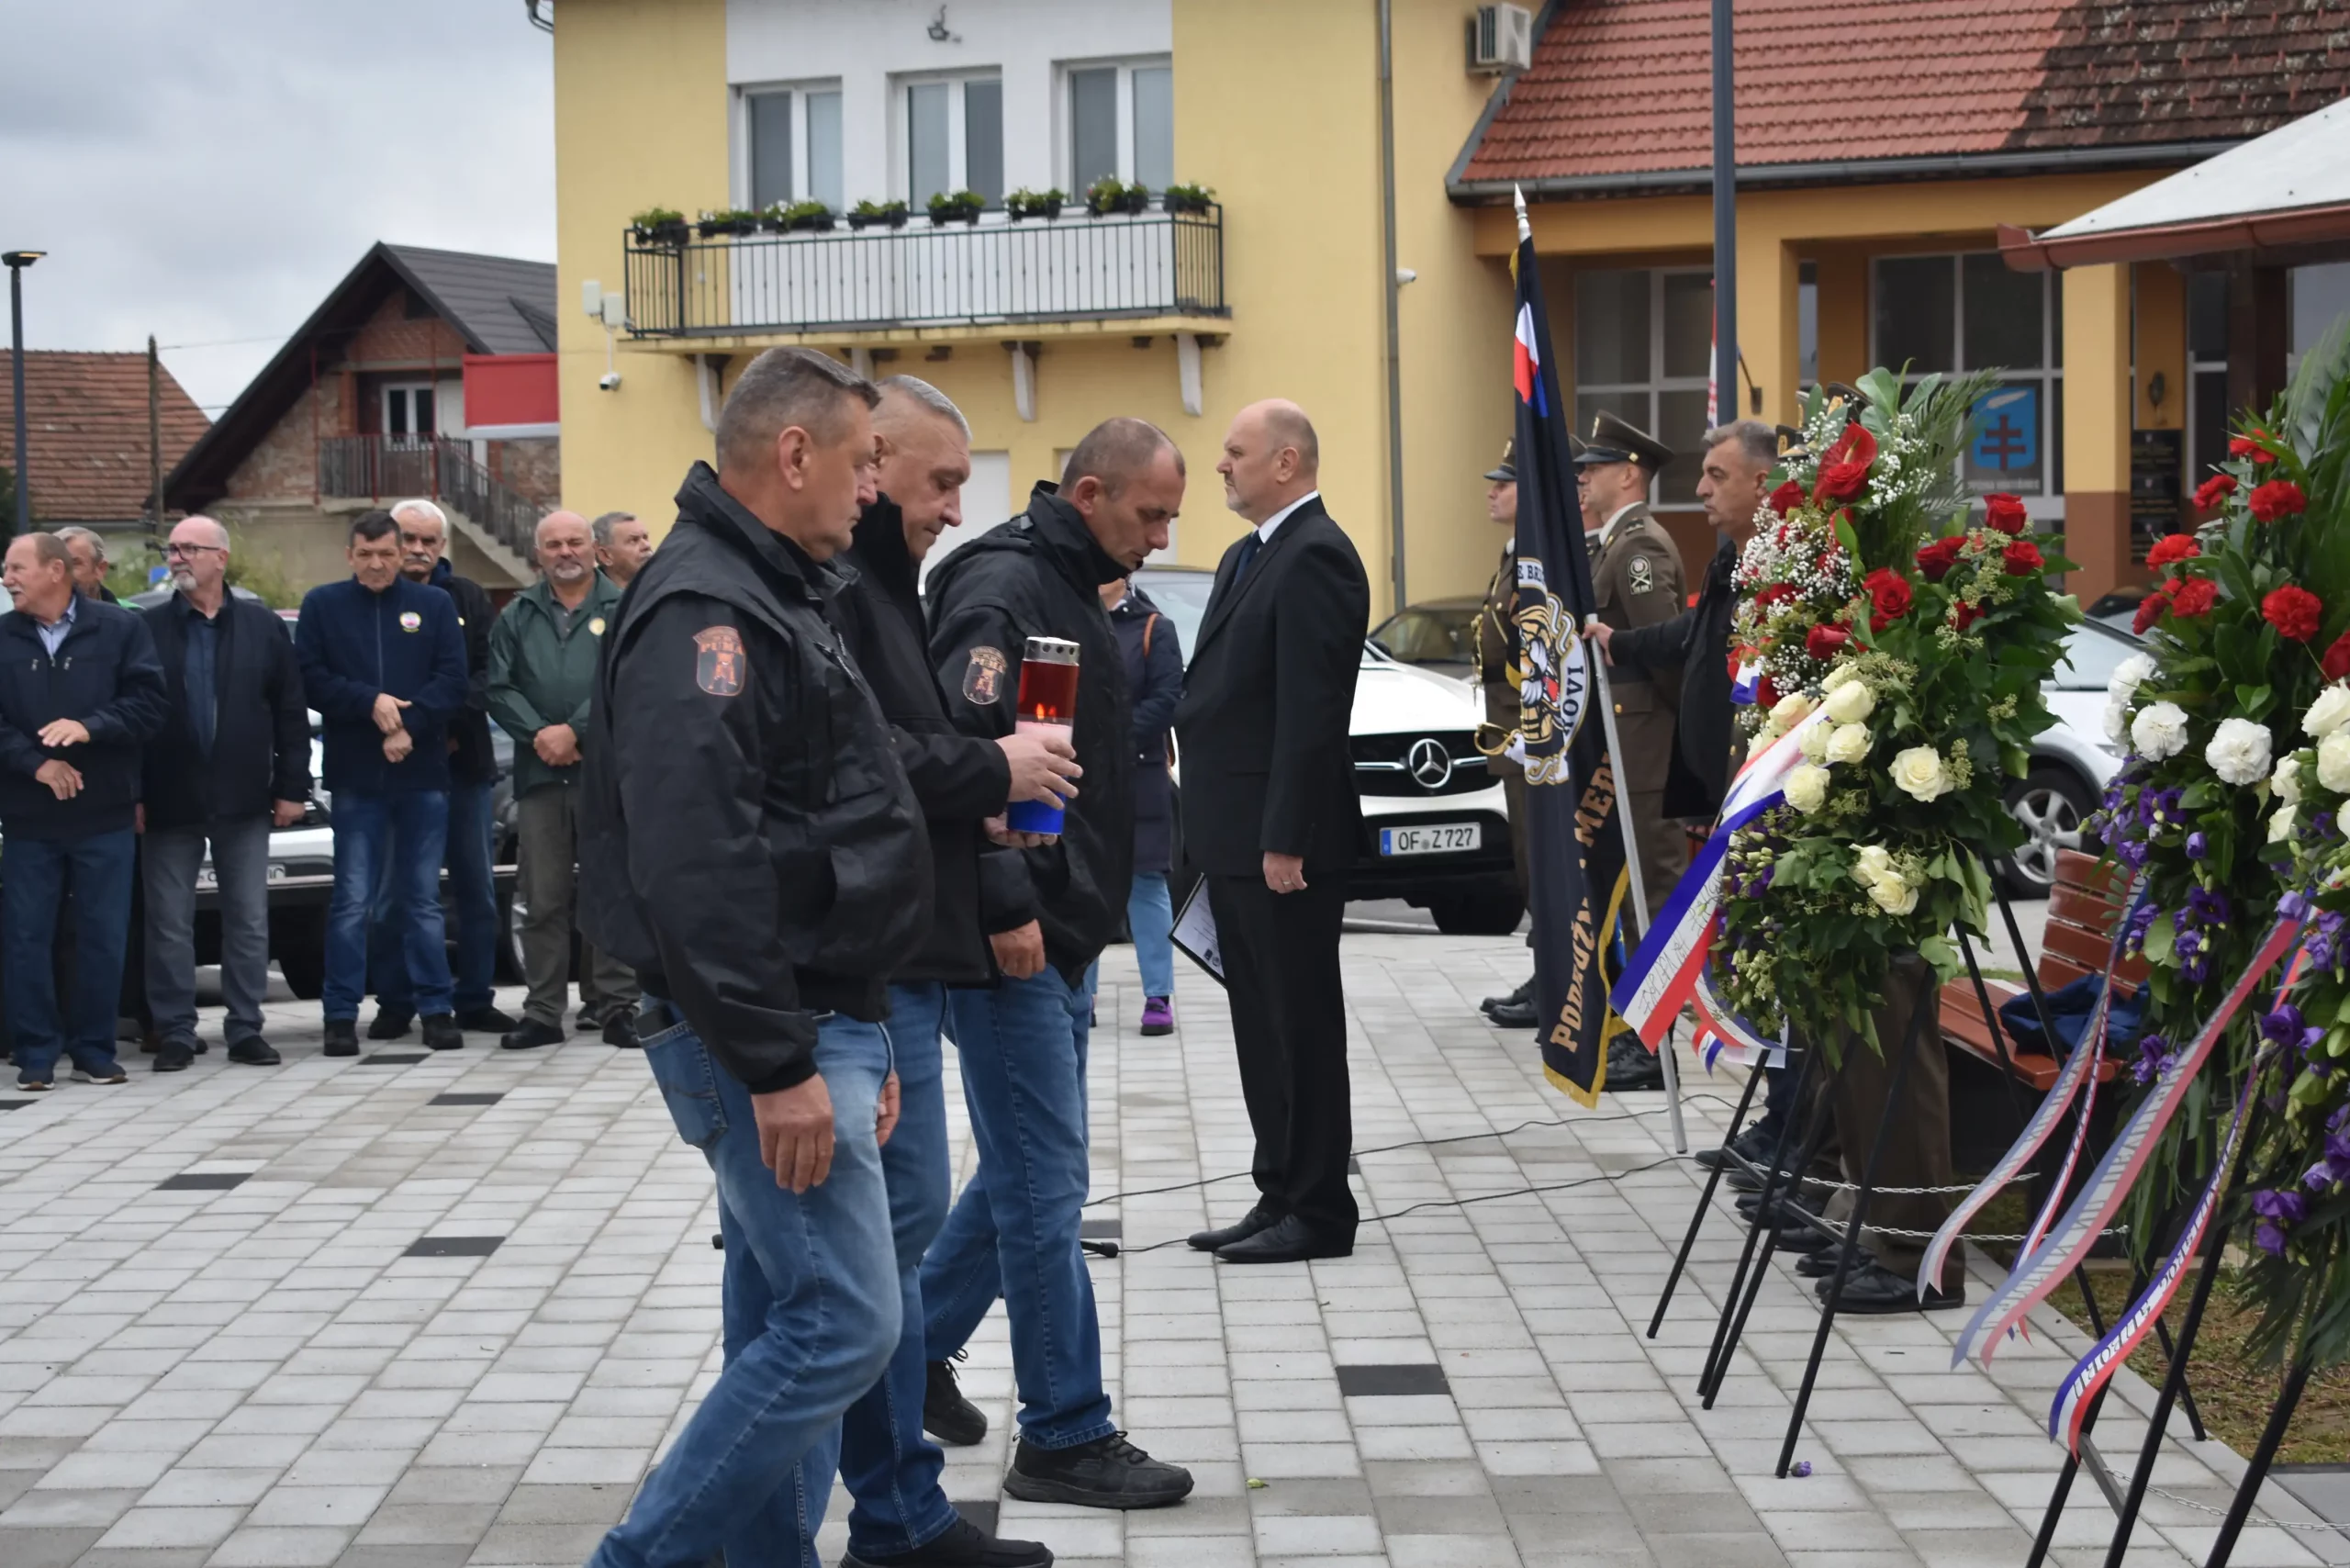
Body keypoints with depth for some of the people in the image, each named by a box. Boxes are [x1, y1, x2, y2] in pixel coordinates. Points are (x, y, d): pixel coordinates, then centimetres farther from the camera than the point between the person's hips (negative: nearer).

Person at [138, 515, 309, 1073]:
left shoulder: (263, 627, 4)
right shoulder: (148, 629, 1)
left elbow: (291, 713, 4)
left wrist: (292, 787, -1)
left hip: (244, 800, 1)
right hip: (169, 802, -1)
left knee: (250, 921, 5)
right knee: (169, 923, 3)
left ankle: (246, 1029, 13)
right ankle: (174, 1033, 10)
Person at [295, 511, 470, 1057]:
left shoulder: (434, 605, 7)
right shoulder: (322, 605, 6)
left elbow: (454, 680, 0)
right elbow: (311, 679, 0)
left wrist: (410, 724, -14)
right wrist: (370, 703, -14)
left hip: (423, 772, 1)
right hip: (355, 775, -1)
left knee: (423, 899, 6)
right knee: (352, 901, -1)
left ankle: (436, 1009, 11)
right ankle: (341, 1015, 3)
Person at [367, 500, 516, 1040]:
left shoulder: (468, 598, 9)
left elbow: (487, 671, 3)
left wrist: (452, 723, -11)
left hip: (463, 758, 3)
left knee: (476, 887, 6)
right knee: (395, 890, 0)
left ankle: (476, 1000, 13)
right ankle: (395, 1004, 8)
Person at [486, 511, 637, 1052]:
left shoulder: (621, 610, 4)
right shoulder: (518, 616, 14)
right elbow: (498, 687, 6)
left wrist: (574, 732, -14)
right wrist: (538, 734, -10)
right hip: (539, 771, 3)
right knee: (542, 899, 4)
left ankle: (616, 1004, 6)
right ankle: (543, 1012, 8)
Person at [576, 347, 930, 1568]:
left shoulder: (768, 601, 19)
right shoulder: (703, 613, -16)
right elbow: (694, 863, -26)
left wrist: (858, 1038, 23)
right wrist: (779, 1064, -25)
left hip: (812, 1026, 11)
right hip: (764, 1041, -11)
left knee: (785, 1329, 13)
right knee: (844, 1324, -10)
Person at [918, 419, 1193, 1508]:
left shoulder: (1072, 591, 17)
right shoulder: (1004, 587, -15)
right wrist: (1006, 910, -24)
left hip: (1060, 937, 10)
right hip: (1013, 940, -10)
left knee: (1028, 1170, 16)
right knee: (1045, 1182, -5)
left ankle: (916, 1348, 31)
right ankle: (1064, 1436, 3)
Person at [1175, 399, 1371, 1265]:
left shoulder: (1315, 556, -14)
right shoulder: (1246, 557, 17)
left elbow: (1311, 710, -20)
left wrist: (1285, 838, -21)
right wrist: (1209, 830, 15)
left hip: (1280, 840, -10)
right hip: (1232, 836, 10)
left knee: (1302, 1026, -1)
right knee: (1261, 1026, 14)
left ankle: (1317, 1210, 7)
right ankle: (1280, 1194, 22)